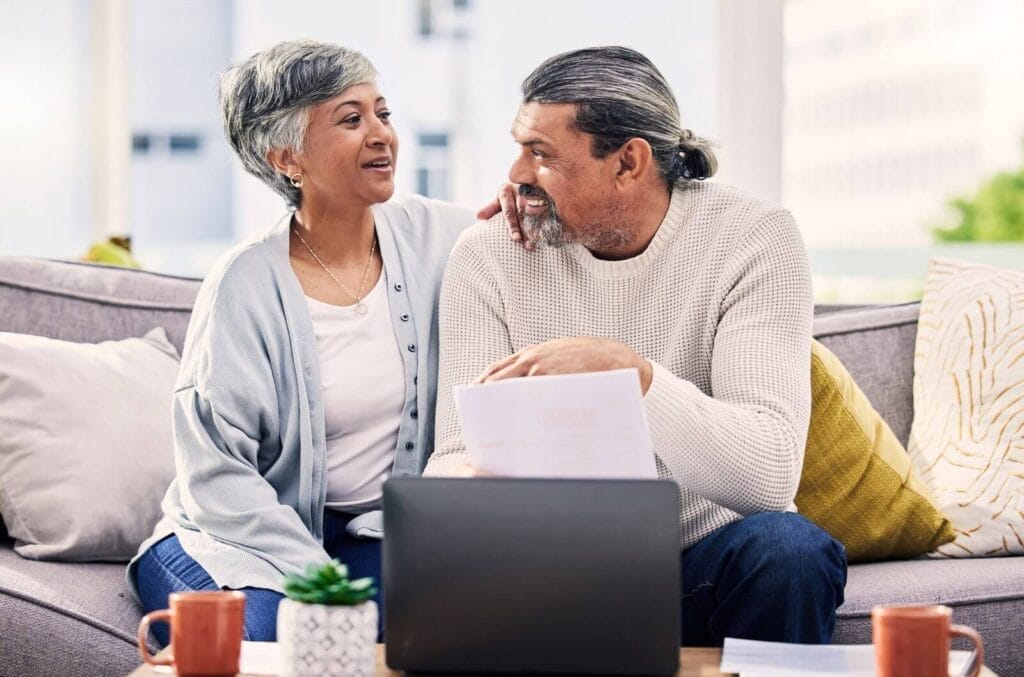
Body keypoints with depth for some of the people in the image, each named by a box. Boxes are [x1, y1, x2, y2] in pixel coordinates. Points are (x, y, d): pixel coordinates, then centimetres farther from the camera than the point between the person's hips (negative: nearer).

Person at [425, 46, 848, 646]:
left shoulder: (753, 237, -12)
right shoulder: (488, 255, -4)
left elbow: (771, 475, -23)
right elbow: (460, 458, -7)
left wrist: (626, 369, -35)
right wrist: (465, 484, -33)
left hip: (707, 568, -1)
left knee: (789, 549, -33)